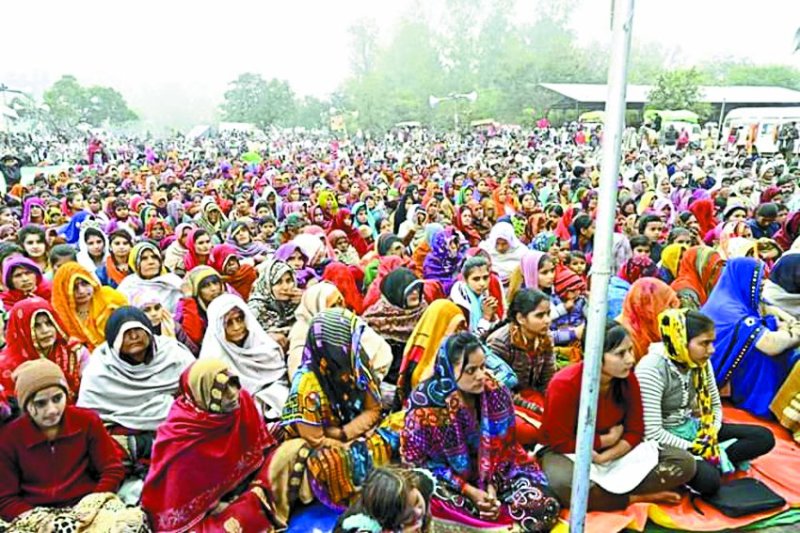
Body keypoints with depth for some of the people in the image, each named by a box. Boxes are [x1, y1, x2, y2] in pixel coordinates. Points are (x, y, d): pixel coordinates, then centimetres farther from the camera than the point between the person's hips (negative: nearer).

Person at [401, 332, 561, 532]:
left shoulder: (495, 393, -10)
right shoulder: (425, 403, -20)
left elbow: (503, 447, 2)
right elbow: (415, 460, -13)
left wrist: (492, 486, -14)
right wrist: (469, 491, -18)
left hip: (489, 474, 3)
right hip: (442, 479, -3)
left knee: (545, 507, -18)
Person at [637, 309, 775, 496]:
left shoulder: (702, 362, -3)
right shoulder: (652, 369, -26)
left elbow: (715, 406, 9)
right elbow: (652, 433, -27)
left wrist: (711, 436, -9)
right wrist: (694, 449, -19)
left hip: (693, 427, 8)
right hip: (665, 439, -8)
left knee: (764, 437, 0)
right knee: (709, 480, -32)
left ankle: (709, 461, -11)